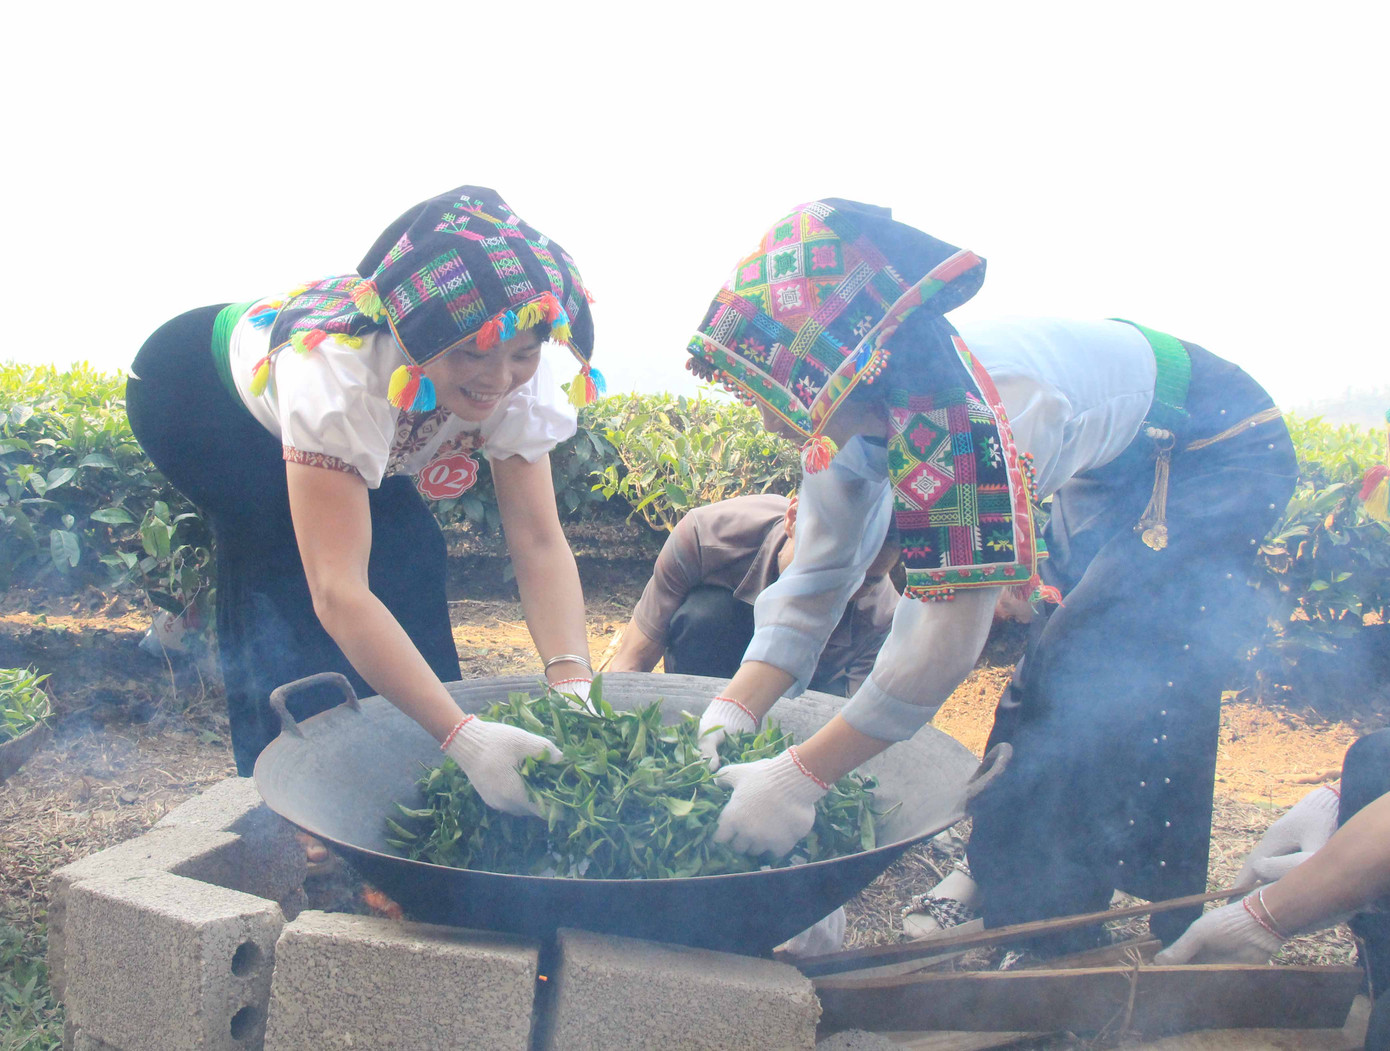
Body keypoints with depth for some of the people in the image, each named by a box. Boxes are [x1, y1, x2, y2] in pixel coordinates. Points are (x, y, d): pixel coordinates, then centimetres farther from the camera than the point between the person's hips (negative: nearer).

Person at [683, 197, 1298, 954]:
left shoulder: (972, 418, -41)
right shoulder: (850, 414, -14)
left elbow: (949, 632, -39)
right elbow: (813, 584, -11)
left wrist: (799, 778, -35)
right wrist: (726, 718, -22)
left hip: (1219, 457, -8)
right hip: (1114, 477, 8)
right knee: (1049, 686, 8)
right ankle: (1008, 895, 24)